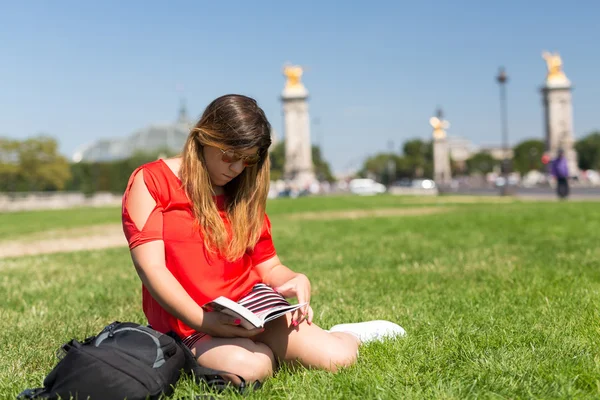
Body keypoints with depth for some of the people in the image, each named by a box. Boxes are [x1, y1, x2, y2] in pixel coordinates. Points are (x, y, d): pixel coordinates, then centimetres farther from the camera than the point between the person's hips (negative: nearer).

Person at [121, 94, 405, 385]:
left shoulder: (244, 196, 12)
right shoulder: (151, 182, -4)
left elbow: (268, 266, 14)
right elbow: (151, 267, -12)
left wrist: (298, 281, -11)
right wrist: (205, 321, -25)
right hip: (190, 328, -3)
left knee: (337, 358, -19)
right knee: (247, 367, -35)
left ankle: (344, 335, 18)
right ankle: (278, 350, 1)